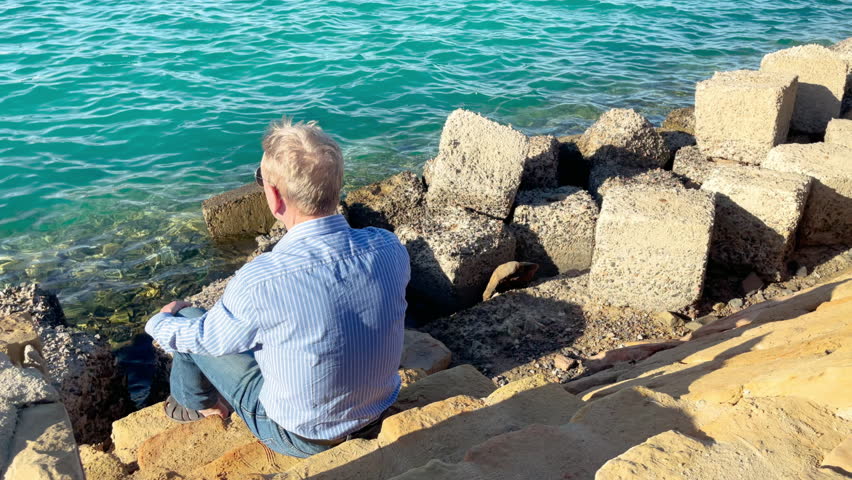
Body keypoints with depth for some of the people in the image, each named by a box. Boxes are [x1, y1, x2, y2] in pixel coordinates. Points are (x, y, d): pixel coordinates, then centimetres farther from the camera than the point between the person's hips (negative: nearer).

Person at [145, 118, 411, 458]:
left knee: (187, 320, 13)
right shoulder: (390, 249, -20)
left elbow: (201, 338, -12)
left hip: (301, 438, -4)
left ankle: (197, 403, 43)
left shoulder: (259, 282, -33)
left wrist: (158, 322, 13)